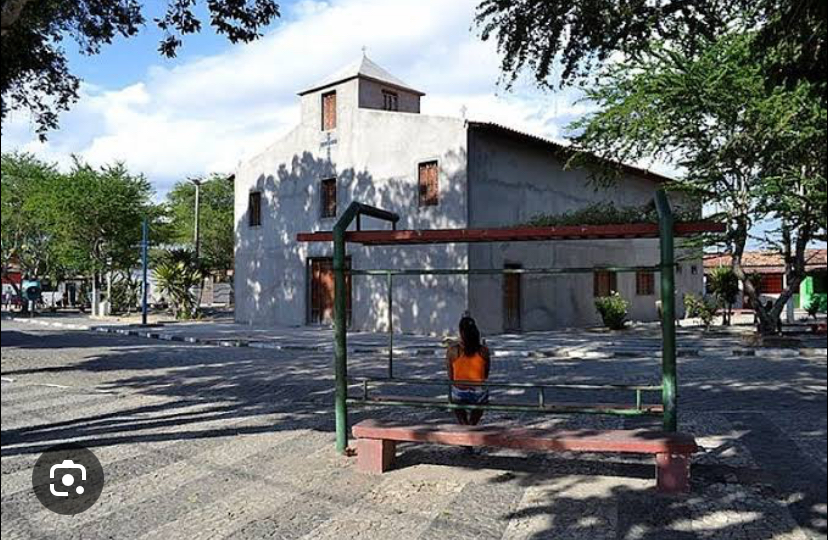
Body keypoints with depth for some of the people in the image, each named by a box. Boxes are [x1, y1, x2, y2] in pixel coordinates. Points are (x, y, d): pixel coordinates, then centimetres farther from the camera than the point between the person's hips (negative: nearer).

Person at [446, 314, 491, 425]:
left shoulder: (452, 351, -14)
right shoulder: (484, 350, -12)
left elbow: (450, 377, -5)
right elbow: (486, 376, 1)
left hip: (459, 397, -1)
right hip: (479, 396, 1)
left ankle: (464, 424, 31)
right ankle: (473, 423, 42)